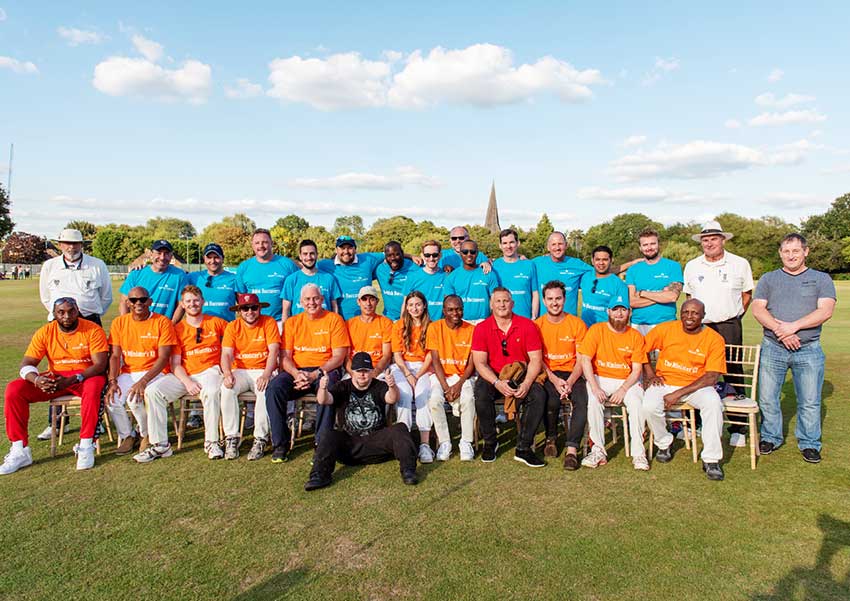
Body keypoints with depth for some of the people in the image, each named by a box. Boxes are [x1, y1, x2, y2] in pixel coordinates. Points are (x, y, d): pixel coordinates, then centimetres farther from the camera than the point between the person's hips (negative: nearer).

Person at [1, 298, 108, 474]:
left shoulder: (93, 330, -11)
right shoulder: (44, 332, -1)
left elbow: (100, 365, -18)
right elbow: (26, 364, -3)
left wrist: (72, 380, -32)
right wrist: (36, 379, -27)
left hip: (86, 376, -4)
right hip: (55, 378, 4)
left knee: (93, 387, -39)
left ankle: (86, 446, -30)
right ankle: (20, 451, -11)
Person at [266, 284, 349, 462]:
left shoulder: (334, 320, 2)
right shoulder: (292, 322, 12)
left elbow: (339, 356, -5)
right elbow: (285, 356, 6)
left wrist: (315, 374, -17)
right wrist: (296, 374, -15)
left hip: (325, 370, -3)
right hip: (296, 371, 3)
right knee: (274, 389, -25)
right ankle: (280, 444, -14)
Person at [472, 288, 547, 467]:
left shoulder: (527, 326, -2)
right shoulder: (482, 328, -2)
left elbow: (535, 359, -5)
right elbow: (480, 363, -8)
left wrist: (526, 383, -22)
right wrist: (497, 383, -25)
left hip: (521, 376, 1)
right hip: (493, 377, 0)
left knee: (539, 395, -27)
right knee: (481, 394, -31)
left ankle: (523, 448, -16)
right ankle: (490, 443, -7)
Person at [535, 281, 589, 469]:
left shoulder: (577, 324, 2)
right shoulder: (537, 325, 3)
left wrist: (570, 382, -16)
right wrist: (554, 380, -16)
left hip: (572, 374, 1)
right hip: (547, 374, 0)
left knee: (582, 401, -28)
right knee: (551, 400, -29)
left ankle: (572, 450, -23)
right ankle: (551, 439, 0)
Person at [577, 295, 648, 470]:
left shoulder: (636, 336, 2)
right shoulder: (596, 330, -3)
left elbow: (637, 370, -1)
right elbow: (585, 360, -9)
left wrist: (623, 390, -18)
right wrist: (595, 388, -20)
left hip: (627, 381, 1)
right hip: (600, 378, -1)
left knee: (637, 403, -27)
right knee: (594, 402, -30)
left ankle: (638, 453, -16)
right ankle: (598, 451, -21)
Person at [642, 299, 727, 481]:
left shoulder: (714, 339, -8)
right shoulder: (665, 329, -4)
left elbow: (711, 377, -13)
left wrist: (678, 393, -20)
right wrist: (650, 374, -1)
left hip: (696, 386, 0)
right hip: (665, 383, 1)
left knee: (713, 403, -32)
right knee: (649, 406, -28)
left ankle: (711, 459, -16)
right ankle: (664, 443, 4)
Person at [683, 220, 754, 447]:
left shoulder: (740, 264, 2)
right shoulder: (692, 266, 8)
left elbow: (746, 295, 12)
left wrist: (734, 316, 7)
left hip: (729, 327, -2)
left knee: (733, 374, 1)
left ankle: (737, 428, 9)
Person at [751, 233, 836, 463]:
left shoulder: (821, 279, 8)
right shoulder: (768, 279, 11)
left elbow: (825, 311, -7)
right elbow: (758, 309, 0)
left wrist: (794, 326, -17)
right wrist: (778, 328, -16)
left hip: (809, 350, -1)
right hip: (772, 348, 1)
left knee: (810, 401, 4)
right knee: (767, 399, 4)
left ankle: (809, 444, 20)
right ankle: (770, 437, 21)